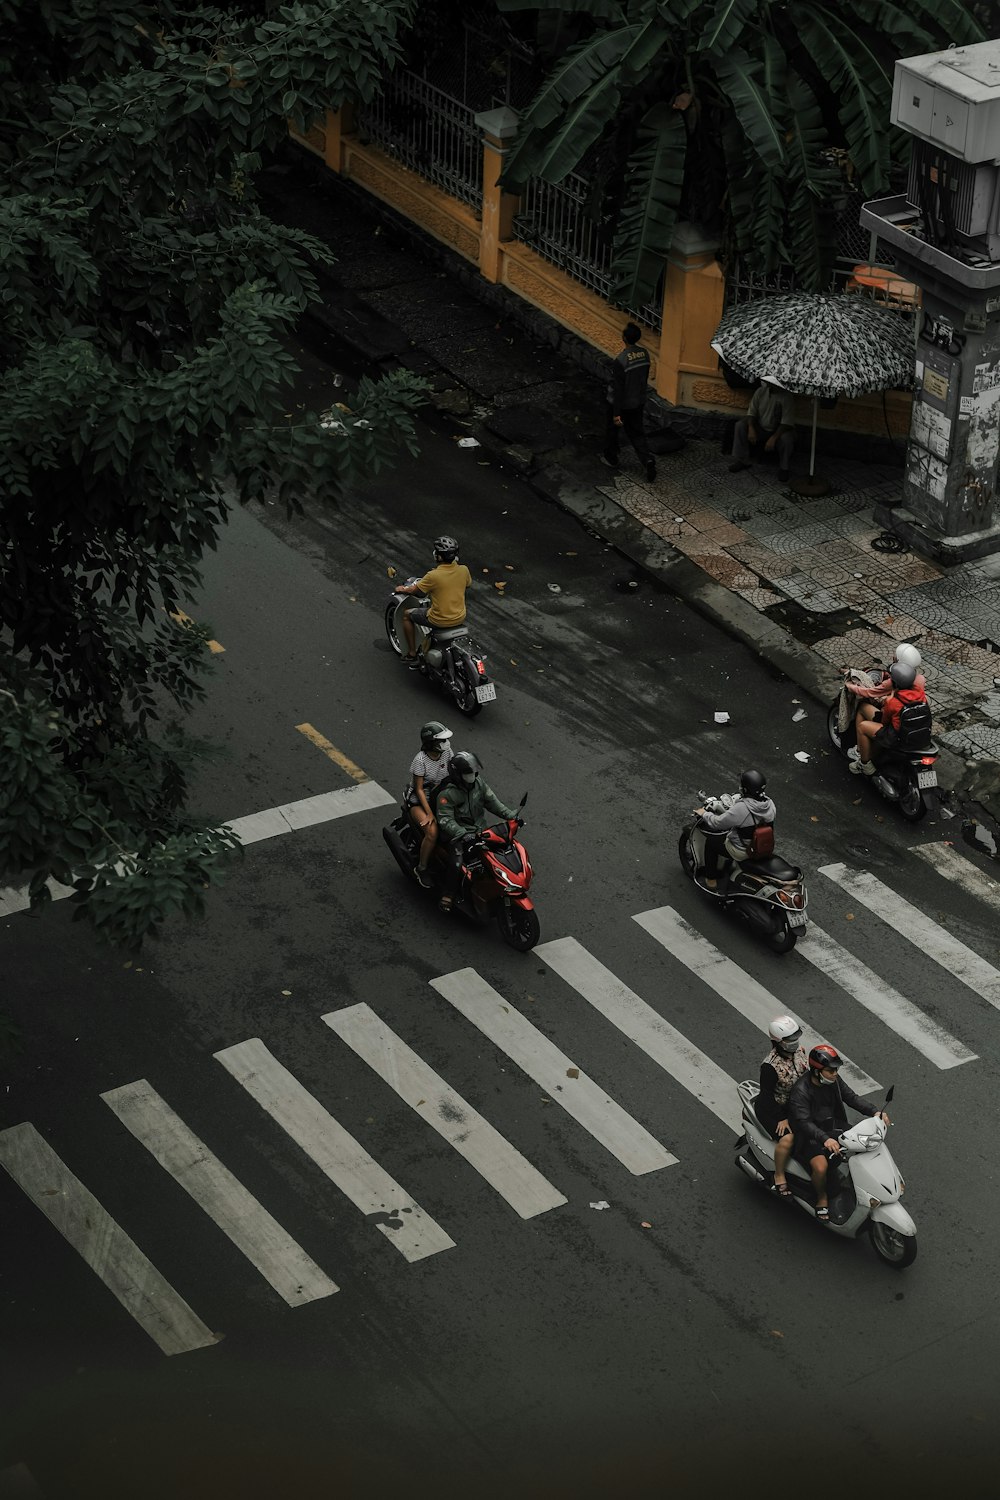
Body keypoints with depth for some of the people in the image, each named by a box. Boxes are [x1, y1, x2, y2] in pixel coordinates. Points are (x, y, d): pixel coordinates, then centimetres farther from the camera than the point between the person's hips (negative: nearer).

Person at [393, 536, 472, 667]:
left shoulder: (433, 576, -24)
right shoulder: (463, 570, -11)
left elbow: (414, 590, -8)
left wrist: (402, 589, 14)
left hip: (439, 620, -5)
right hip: (460, 618, 5)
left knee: (406, 614, 18)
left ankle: (412, 655, 22)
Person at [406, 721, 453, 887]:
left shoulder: (446, 752, -6)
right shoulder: (420, 760, -23)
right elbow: (419, 789, -19)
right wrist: (429, 813, -24)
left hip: (439, 797, 6)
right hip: (418, 802, -6)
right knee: (432, 832, -30)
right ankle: (421, 869, -11)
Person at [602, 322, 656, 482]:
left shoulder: (621, 360, -30)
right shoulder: (644, 354, -9)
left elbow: (618, 388, -25)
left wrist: (616, 413, -18)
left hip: (621, 403, -5)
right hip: (638, 402, 5)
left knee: (611, 429, 20)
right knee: (636, 433, 16)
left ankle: (611, 459, 36)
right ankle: (647, 460, -2)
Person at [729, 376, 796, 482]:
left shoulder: (787, 397, -21)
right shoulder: (760, 391, -6)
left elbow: (787, 423, -24)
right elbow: (752, 412, -2)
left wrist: (773, 438, -34)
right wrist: (751, 428, -21)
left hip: (778, 431, -4)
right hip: (760, 429, 4)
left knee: (787, 438, -37)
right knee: (740, 425, -17)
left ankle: (784, 468, -12)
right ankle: (741, 460, -8)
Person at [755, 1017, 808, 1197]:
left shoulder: (799, 1051, -5)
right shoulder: (770, 1066, -28)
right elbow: (767, 1095, -21)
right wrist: (781, 1119, -19)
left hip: (796, 1104, 8)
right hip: (772, 1108, -8)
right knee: (787, 1139, -29)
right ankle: (779, 1176, -5)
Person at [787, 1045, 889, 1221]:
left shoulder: (833, 1081, -3)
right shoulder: (800, 1091, -25)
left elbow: (851, 1098, 1)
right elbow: (804, 1122, -33)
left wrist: (874, 1112, -17)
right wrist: (825, 1139, -48)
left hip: (834, 1128, 7)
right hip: (810, 1136, -7)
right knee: (821, 1167, -32)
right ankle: (821, 1197, -2)